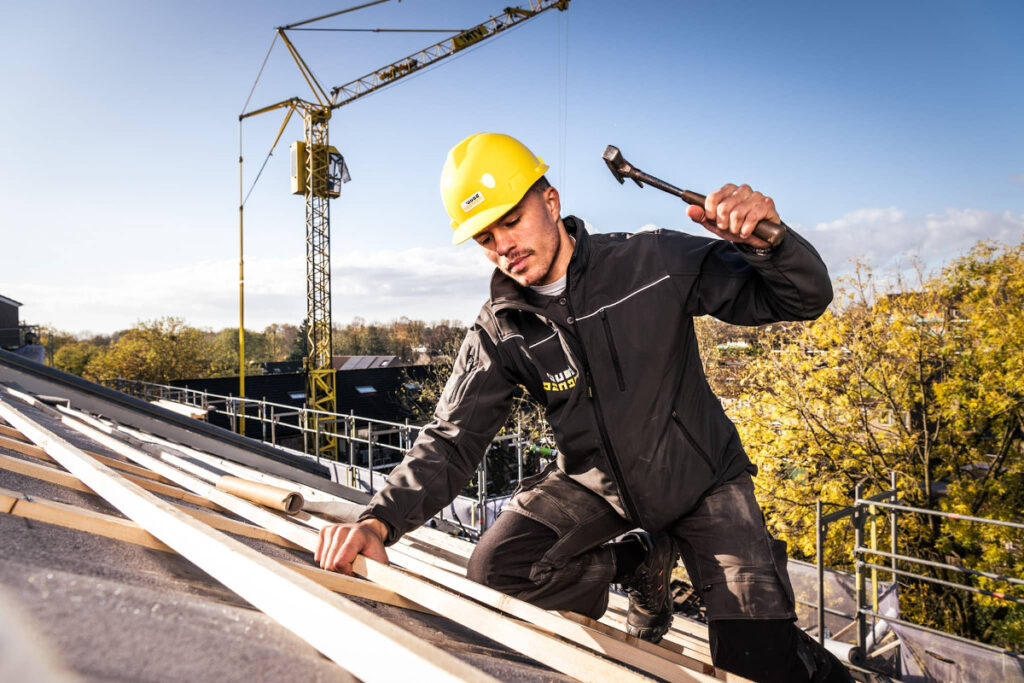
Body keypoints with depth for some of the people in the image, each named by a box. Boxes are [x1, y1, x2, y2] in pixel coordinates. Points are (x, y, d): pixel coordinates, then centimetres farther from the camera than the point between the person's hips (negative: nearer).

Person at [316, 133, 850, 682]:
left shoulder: (654, 262, -18)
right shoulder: (500, 332, -10)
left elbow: (805, 297, -13)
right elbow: (451, 440, -15)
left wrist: (769, 242, -38)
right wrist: (379, 521, -32)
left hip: (700, 477, -2)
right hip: (597, 482, 3)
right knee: (498, 568, -18)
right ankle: (641, 560, 7)